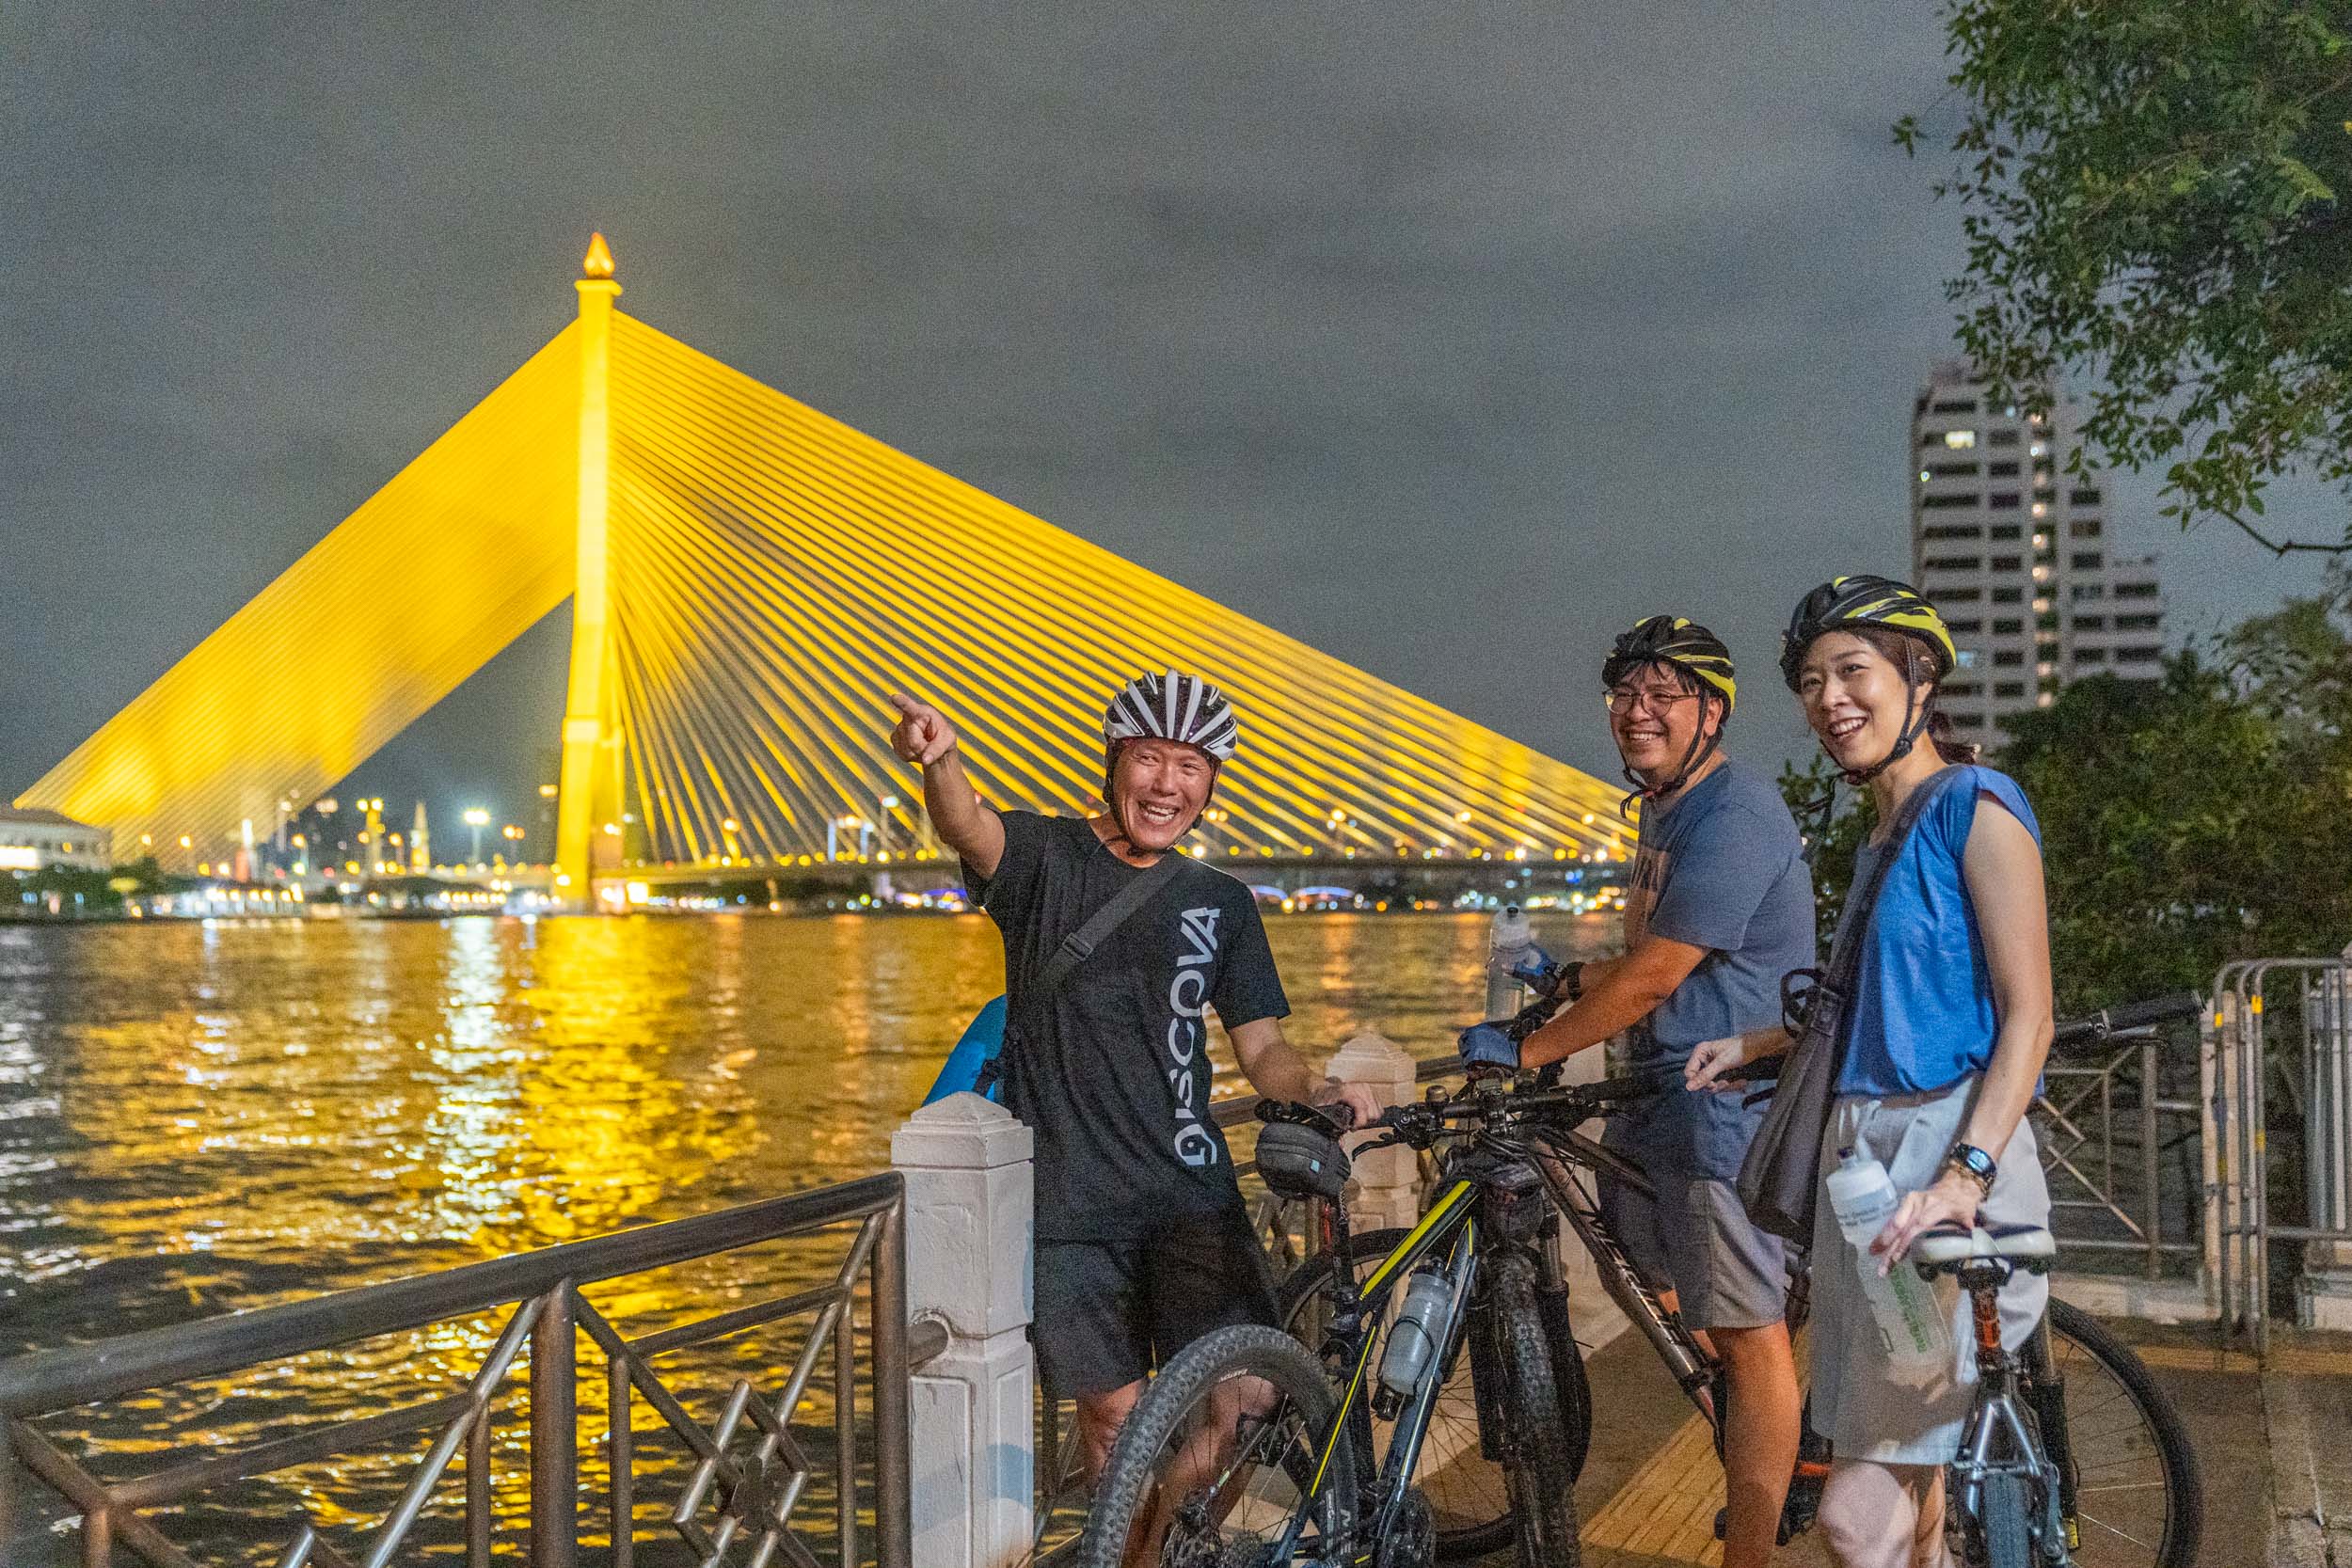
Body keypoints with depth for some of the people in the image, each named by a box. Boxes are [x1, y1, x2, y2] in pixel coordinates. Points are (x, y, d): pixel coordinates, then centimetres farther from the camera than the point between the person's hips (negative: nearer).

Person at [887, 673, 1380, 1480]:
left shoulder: (1222, 902, 10)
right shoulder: (1047, 858, -1)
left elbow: (1262, 1049, 11)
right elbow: (972, 828, -24)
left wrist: (1316, 1090, -12)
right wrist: (942, 761, -47)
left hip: (1192, 1193, 3)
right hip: (1067, 1198, -2)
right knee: (1119, 1414, -1)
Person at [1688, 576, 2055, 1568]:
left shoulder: (1975, 806, -6)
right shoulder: (1878, 839, 20)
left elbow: (2027, 1014, -14)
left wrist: (1962, 1177, -25)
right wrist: (1751, 1045, 25)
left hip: (1945, 1156, -8)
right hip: (1863, 1153, 9)